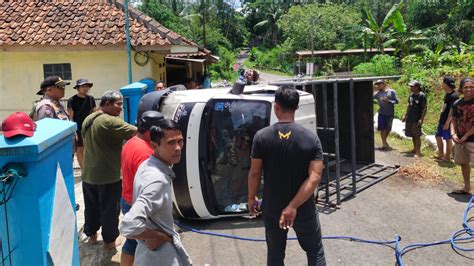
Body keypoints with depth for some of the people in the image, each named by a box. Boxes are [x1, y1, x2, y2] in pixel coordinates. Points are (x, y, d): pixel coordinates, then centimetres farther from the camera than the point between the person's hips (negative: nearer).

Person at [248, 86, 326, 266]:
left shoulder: (262, 136, -12)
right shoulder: (311, 138, -12)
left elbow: (255, 173, -7)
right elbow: (314, 178, -19)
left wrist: (251, 198, 9)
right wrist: (293, 206, -19)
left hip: (272, 208, 1)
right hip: (304, 209, 0)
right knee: (315, 251, 20)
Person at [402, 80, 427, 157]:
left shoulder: (422, 96, -12)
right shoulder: (411, 95, 10)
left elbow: (424, 108, -14)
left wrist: (421, 119, -20)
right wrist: (405, 115, 18)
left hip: (417, 119, -7)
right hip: (410, 119, 7)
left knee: (417, 136, -5)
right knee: (412, 135, 15)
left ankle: (418, 152, 0)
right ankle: (415, 149, 29)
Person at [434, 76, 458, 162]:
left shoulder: (454, 96, -19)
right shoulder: (447, 94, 10)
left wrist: (447, 122, -22)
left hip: (447, 121, -10)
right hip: (442, 120, 10)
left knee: (448, 139, 0)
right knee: (438, 136, 16)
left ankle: (447, 157, 11)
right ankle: (441, 154, 28)